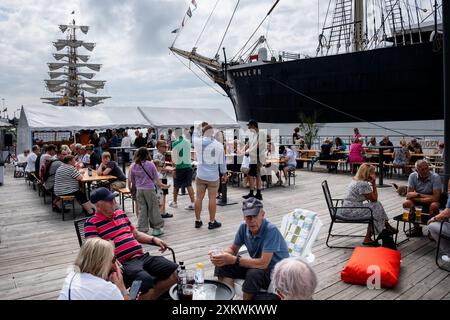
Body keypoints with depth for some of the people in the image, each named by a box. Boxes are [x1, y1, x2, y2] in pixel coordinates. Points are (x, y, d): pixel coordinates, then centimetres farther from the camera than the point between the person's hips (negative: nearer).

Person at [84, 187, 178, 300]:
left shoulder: (121, 214, 21)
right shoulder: (91, 223, 1)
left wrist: (154, 239, 14)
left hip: (142, 256, 7)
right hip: (123, 263, -7)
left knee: (175, 271, -9)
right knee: (146, 281, -36)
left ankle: (150, 296, 3)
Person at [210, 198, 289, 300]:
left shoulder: (271, 230, -28)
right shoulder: (244, 227, -8)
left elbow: (263, 263, -32)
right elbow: (233, 249, 7)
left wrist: (233, 260, -31)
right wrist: (220, 256, -16)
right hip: (256, 265, 6)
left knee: (254, 273, -34)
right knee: (223, 265, -7)